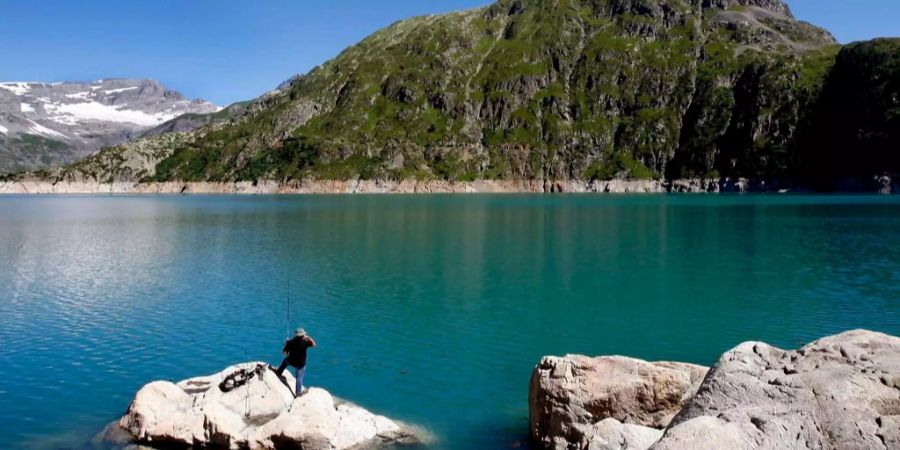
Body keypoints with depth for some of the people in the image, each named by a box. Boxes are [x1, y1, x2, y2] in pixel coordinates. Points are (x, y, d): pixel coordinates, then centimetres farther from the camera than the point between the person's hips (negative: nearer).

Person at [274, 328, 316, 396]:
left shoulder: (290, 342, -14)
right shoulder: (304, 342, -21)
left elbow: (285, 352, -8)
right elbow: (313, 344, -4)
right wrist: (308, 337, 3)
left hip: (290, 361, 3)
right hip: (300, 364, -3)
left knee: (285, 360, 36)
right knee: (299, 377, 12)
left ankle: (279, 372, 53)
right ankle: (298, 391, 22)